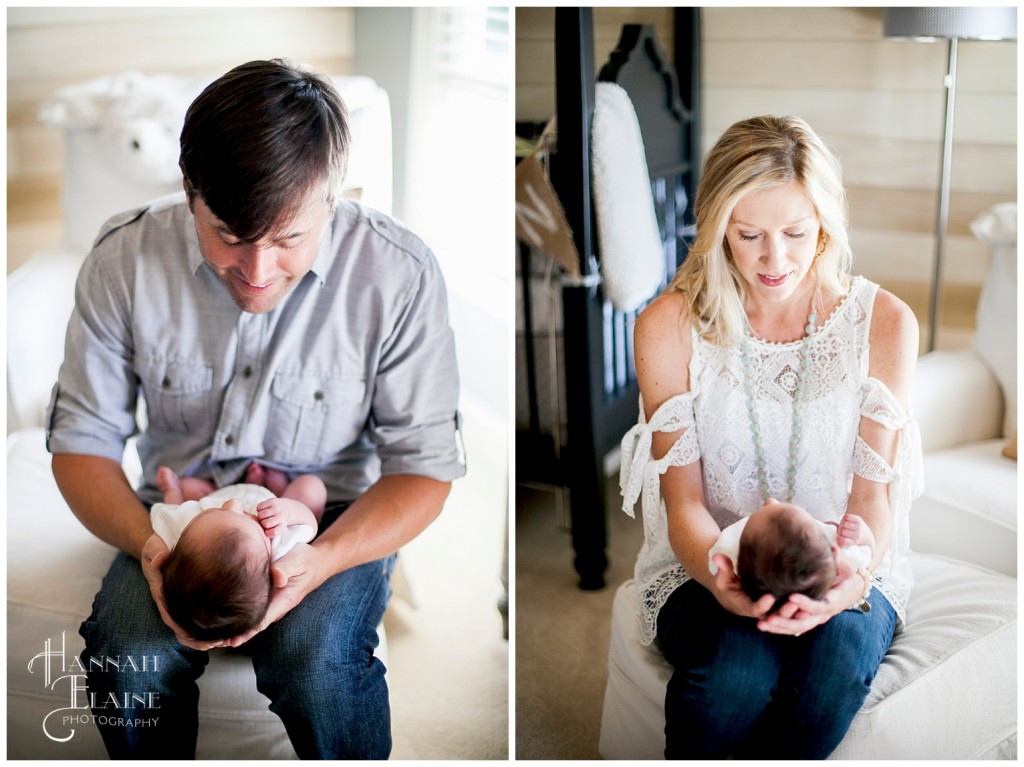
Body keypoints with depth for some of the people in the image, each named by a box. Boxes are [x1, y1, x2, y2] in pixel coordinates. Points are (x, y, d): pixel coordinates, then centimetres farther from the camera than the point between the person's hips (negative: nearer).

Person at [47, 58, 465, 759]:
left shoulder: (399, 274, -17)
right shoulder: (124, 259, -12)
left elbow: (424, 465, -11)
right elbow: (82, 439, -4)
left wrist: (321, 559, -30)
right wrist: (145, 542, -25)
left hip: (337, 517, -1)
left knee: (315, 666, -31)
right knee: (128, 661, -27)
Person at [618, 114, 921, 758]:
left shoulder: (883, 322, -7)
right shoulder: (670, 326, -9)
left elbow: (872, 491, -7)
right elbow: (683, 499, -9)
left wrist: (848, 582, -29)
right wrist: (723, 581, -32)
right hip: (707, 564, -1)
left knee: (840, 651, -33)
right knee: (739, 666, -33)